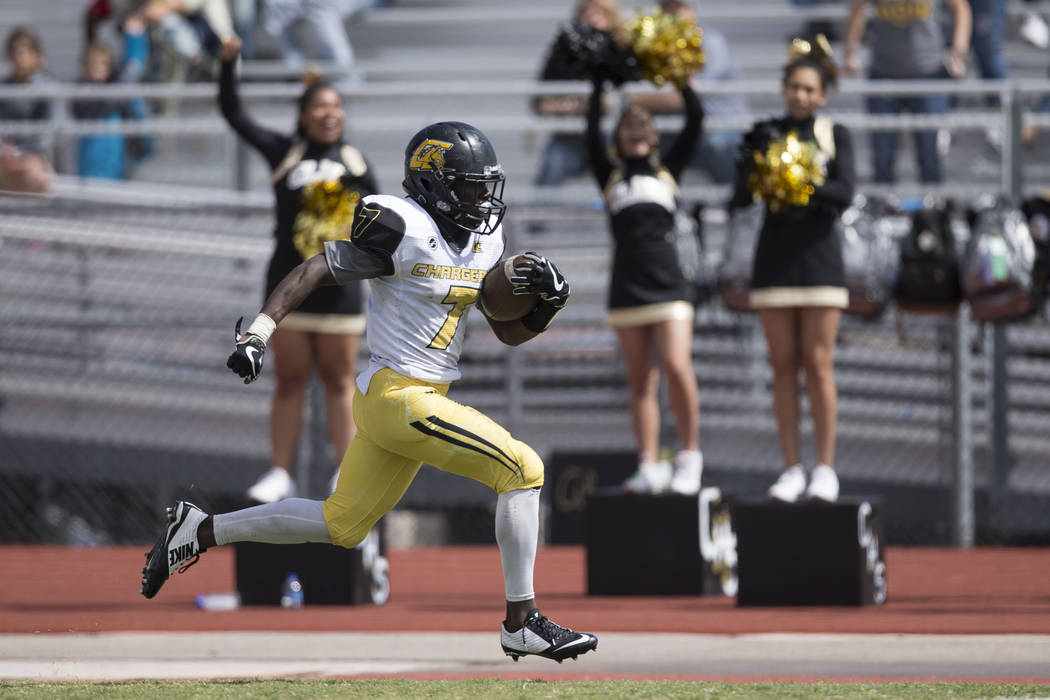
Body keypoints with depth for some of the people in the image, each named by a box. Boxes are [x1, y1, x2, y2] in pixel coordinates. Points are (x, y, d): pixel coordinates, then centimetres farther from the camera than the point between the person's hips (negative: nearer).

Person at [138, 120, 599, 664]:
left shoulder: (485, 240, 11)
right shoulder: (403, 228, -15)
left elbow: (509, 332, 16)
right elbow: (314, 271, -14)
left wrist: (545, 302, -5)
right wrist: (258, 332, -23)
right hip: (397, 395, -9)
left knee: (342, 526, 16)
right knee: (520, 470, -12)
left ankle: (198, 531, 24)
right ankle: (522, 624, -7)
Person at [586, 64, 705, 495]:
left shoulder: (668, 169, 12)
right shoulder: (610, 176, 12)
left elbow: (696, 120, 6)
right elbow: (592, 131, 3)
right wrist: (599, 84, 2)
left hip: (668, 284, -1)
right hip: (627, 289, 1)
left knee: (676, 366, -16)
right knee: (640, 381, 2)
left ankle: (690, 455, -4)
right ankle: (649, 467, 3)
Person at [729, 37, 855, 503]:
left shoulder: (833, 135, 5)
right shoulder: (766, 135, 8)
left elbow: (845, 192, -8)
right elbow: (738, 199, 2)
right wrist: (755, 161, -16)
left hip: (817, 253, -2)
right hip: (775, 256, 2)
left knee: (817, 362, -4)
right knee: (783, 365, 1)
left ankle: (825, 468, -1)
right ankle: (791, 469, 4)